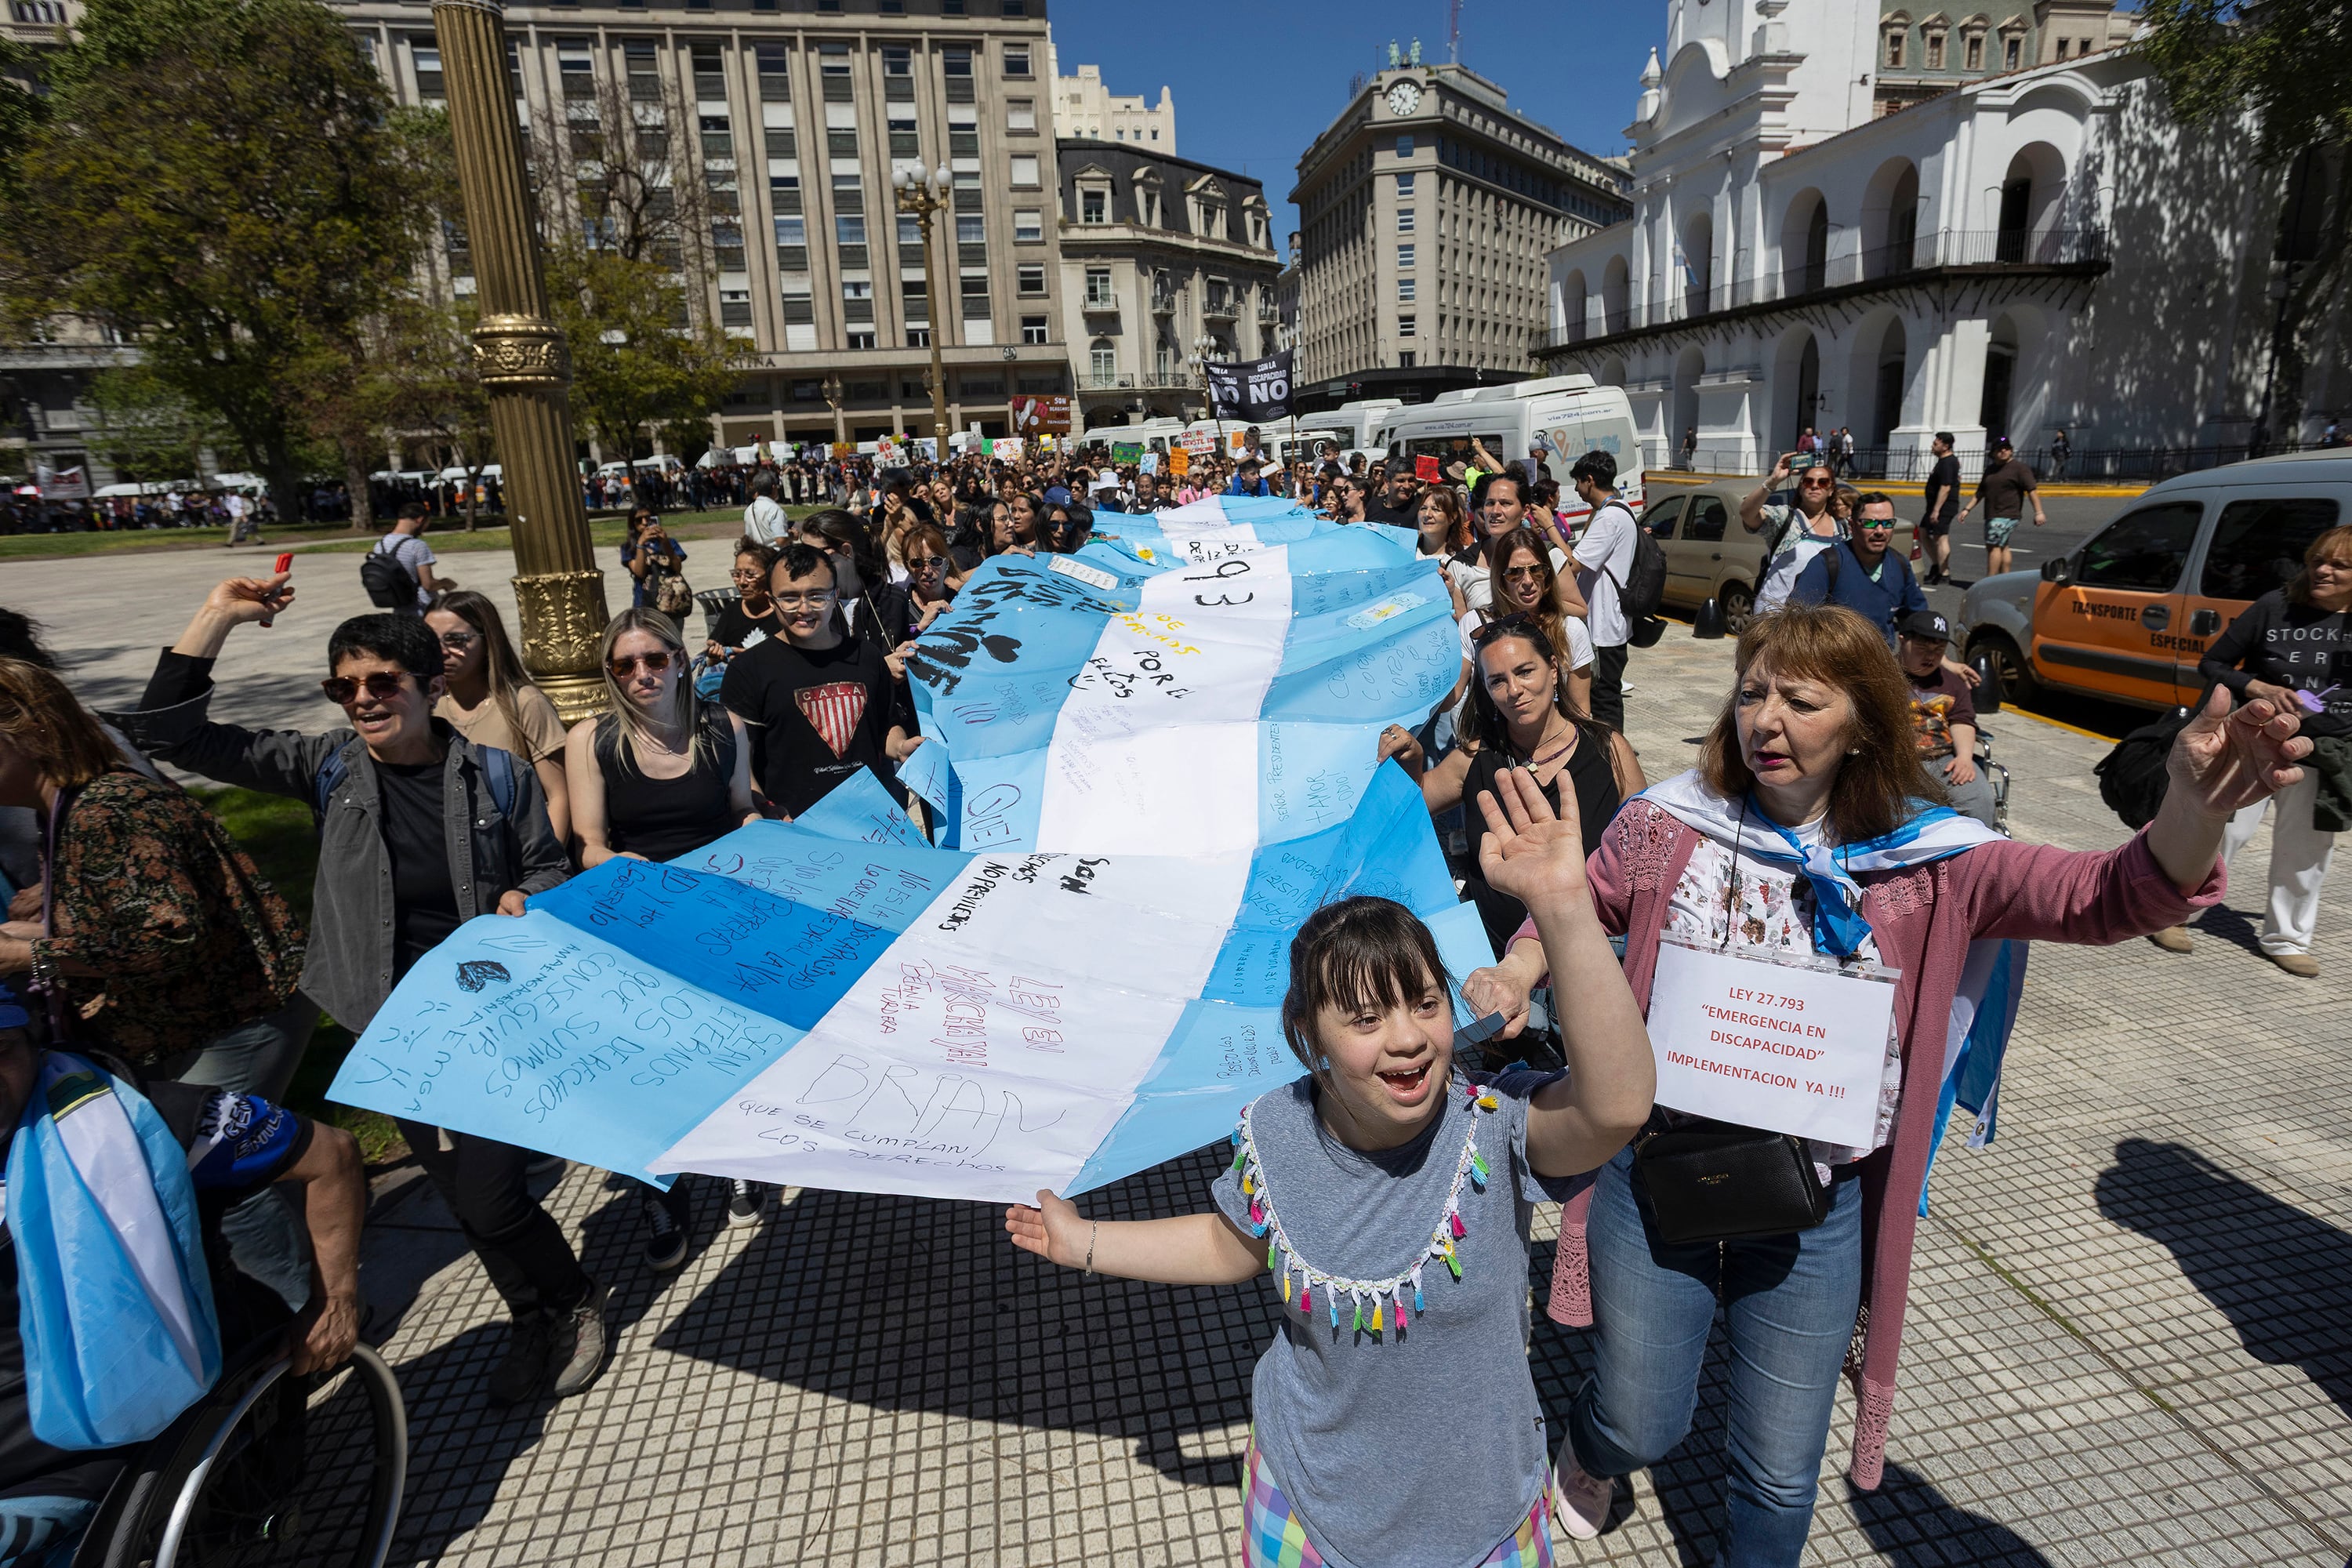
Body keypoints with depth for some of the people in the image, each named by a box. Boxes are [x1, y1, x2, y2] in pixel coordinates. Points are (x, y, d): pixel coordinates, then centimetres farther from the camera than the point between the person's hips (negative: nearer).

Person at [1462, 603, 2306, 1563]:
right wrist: (1514, 976, -15)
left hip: (1814, 1213, 1)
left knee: (1781, 1474, 17)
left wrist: (2196, 806, -36)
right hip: (1657, 1179, 0)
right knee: (1640, 1427, 18)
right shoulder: (1671, 824, -7)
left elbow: (2113, 897, -15)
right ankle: (1589, 1452, 55)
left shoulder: (1927, 862, -7)